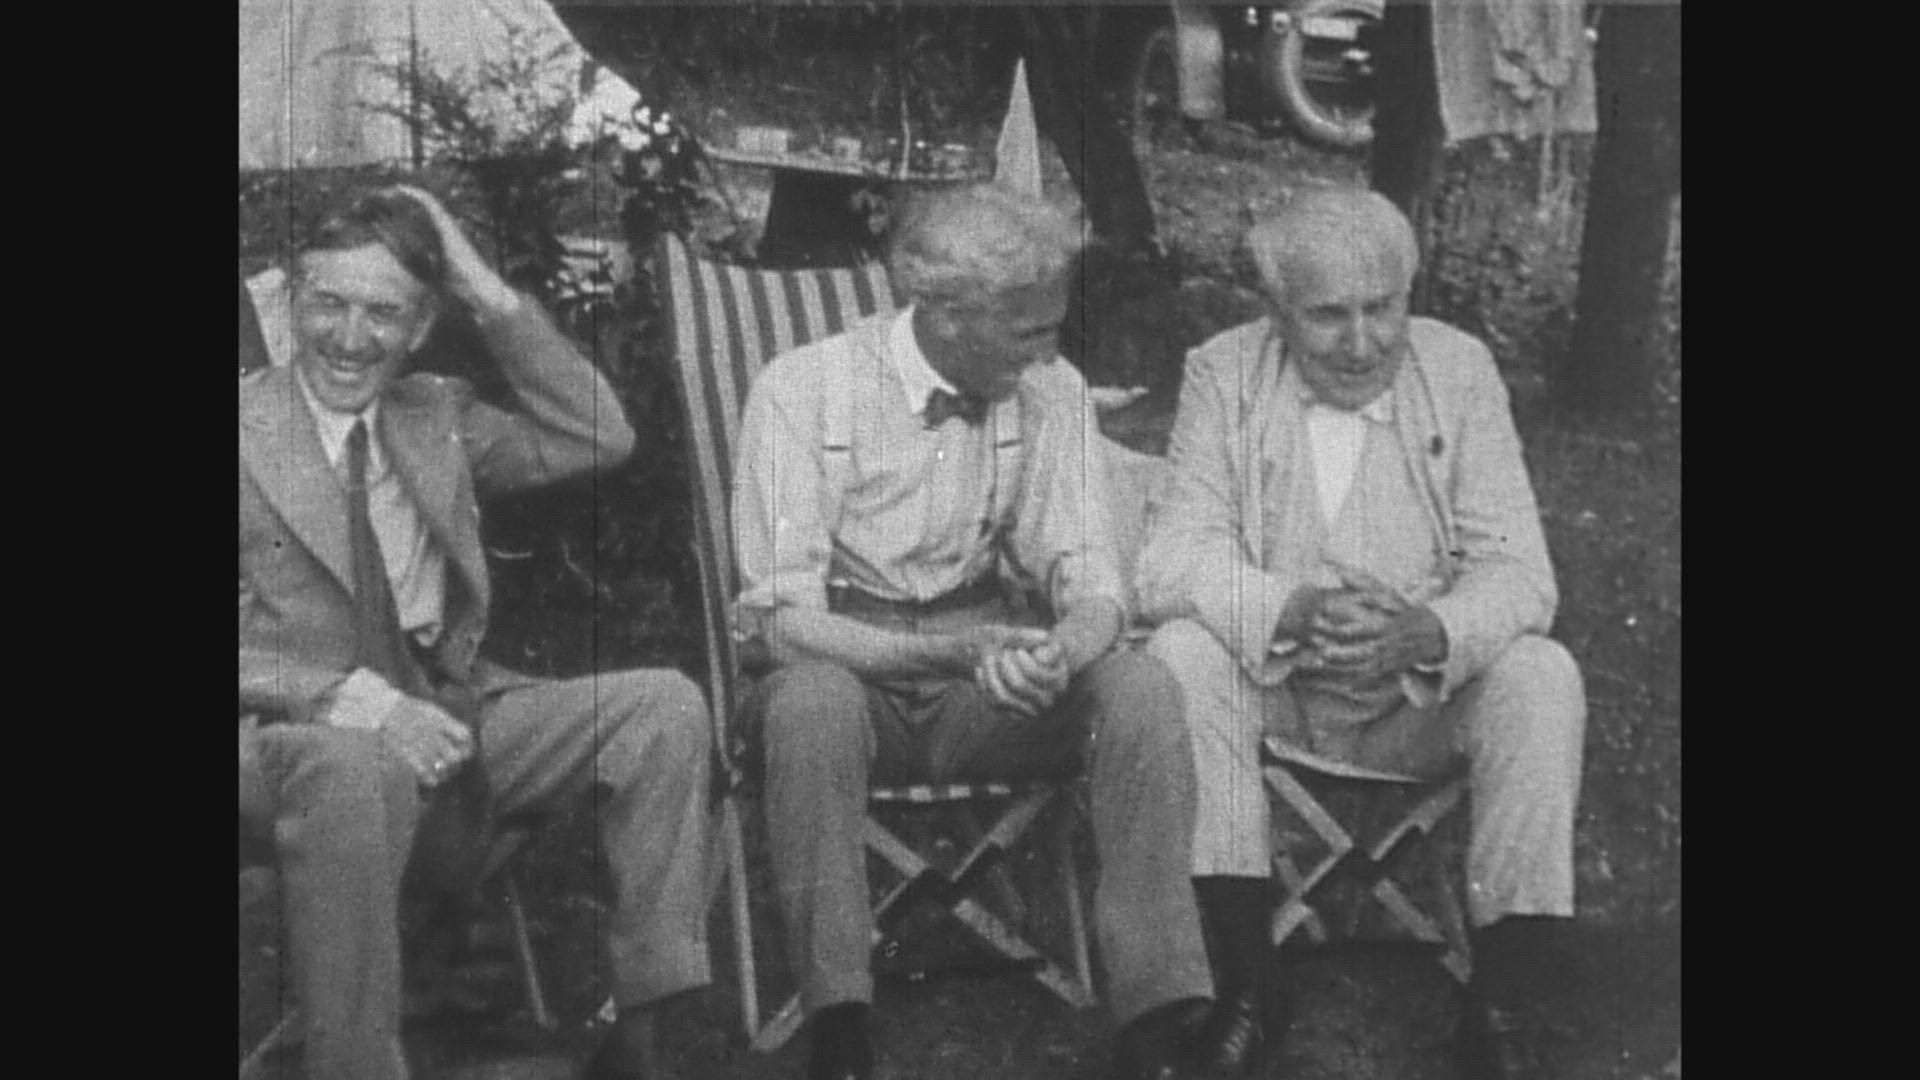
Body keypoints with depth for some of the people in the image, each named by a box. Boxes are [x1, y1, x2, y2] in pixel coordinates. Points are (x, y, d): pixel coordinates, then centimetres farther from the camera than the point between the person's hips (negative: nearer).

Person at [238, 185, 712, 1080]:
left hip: (450, 715, 6)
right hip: (293, 736, -6)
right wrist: (348, 696, -24)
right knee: (355, 763, -41)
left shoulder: (436, 417, 16)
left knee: (665, 707, -13)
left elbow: (599, 439, 9)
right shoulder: (248, 428, -2)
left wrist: (490, 298, 1)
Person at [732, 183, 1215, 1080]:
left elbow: (1090, 583, -4)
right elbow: (784, 619, -17)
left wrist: (1061, 649, -30)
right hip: (847, 671, -3)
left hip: (985, 676, 3)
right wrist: (949, 653, -33)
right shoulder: (804, 390, -13)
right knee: (812, 698, -38)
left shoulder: (1051, 392, -1)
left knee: (1139, 685, -24)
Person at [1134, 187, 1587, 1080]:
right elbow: (1173, 559, -15)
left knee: (1542, 676, -27)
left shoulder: (1459, 371, -6)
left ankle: (1498, 999, -16)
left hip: (1425, 697, 0)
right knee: (1182, 651, -29)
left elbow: (1517, 573, -11)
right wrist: (1291, 611, -35)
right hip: (1271, 692, 0)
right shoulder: (1223, 377, -6)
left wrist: (1430, 631, -34)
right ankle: (1245, 980, -18)